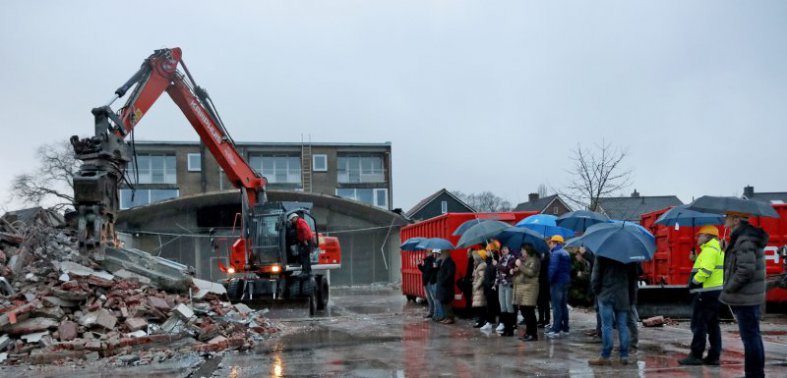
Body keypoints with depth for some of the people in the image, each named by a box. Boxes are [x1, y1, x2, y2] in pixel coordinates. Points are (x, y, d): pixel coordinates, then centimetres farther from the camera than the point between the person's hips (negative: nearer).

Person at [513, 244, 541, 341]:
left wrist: (520, 265, -14)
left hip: (529, 288, -9)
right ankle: (528, 332, 17)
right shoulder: (522, 259, 22)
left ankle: (533, 334, -8)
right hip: (520, 288, 9)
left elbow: (531, 273, -18)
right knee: (524, 311, 9)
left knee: (529, 312, -11)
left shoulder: (534, 260, -4)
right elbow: (519, 273, 29)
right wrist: (515, 270, 7)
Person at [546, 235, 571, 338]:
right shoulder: (566, 253, 16)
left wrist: (550, 280, -13)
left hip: (557, 282, -9)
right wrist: (568, 279, 13)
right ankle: (565, 329, 17)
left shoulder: (555, 253, -12)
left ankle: (556, 330, -9)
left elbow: (553, 268, -21)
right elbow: (569, 268, 16)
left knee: (556, 306, -8)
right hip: (566, 282, 9)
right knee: (564, 306, 14)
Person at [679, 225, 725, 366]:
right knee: (713, 325, 12)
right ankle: (714, 356, 14)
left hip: (706, 293, -10)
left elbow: (705, 271, -25)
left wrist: (694, 282, -13)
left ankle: (696, 355, -5)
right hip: (716, 292, 10)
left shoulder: (709, 250, -14)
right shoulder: (718, 250, 20)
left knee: (699, 325, -6)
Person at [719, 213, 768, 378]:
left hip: (745, 298, -11)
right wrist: (729, 288, 15)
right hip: (749, 297, 11)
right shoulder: (743, 236, 14)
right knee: (752, 336, 16)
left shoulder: (745, 240, -18)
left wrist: (729, 288, -15)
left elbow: (746, 269, -26)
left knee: (750, 336, -4)